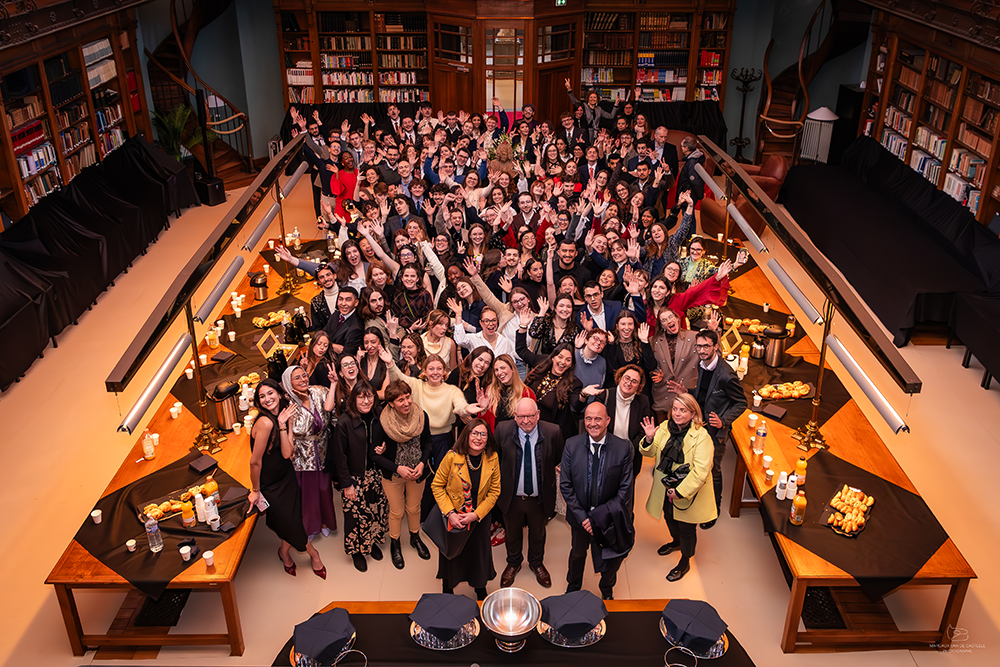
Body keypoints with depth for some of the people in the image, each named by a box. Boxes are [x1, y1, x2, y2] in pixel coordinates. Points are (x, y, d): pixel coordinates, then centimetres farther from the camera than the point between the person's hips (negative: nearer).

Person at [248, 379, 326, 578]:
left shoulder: (284, 416, -5)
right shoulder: (265, 422, -29)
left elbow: (287, 454, -16)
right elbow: (255, 461, -22)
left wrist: (282, 424, -22)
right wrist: (255, 491, -11)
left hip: (287, 477, 6)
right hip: (270, 485, -6)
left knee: (292, 520, 17)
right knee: (291, 524, 8)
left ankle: (284, 551, 46)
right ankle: (313, 554, 35)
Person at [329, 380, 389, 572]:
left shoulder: (378, 417, -5)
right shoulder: (345, 422, -20)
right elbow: (339, 456, -14)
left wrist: (382, 449, -10)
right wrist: (346, 484, -12)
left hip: (374, 473, 5)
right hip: (354, 477, -5)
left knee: (378, 508, 12)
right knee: (357, 514, 4)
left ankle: (372, 542, 39)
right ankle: (357, 550, 28)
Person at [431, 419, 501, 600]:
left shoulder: (492, 458, -14)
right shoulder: (452, 457, -20)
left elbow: (494, 491, -6)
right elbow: (437, 486, -11)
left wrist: (476, 515, -14)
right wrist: (450, 513, -17)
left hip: (479, 517, 1)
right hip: (452, 517, -1)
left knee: (479, 553, 16)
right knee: (451, 553, 17)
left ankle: (480, 589, 45)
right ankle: (447, 590, 45)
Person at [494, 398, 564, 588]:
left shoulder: (553, 432, -19)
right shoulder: (502, 430, -18)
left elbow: (558, 460, -1)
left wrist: (546, 473, -3)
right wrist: (501, 483, 0)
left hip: (540, 498, 0)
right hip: (512, 496, 0)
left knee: (538, 533, 26)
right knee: (512, 533, 24)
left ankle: (537, 563, 54)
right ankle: (513, 564, 53)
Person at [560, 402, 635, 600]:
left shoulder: (623, 448, -18)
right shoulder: (572, 445, -14)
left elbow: (625, 489, -14)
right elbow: (565, 485, -8)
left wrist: (600, 517, -17)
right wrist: (581, 516, -14)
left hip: (609, 516, -1)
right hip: (580, 515, 1)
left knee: (611, 558, 21)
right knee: (578, 553, 25)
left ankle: (607, 590, 52)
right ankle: (573, 586, 55)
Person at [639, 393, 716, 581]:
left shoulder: (701, 437, -24)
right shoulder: (665, 428, -7)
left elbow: (701, 471, -27)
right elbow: (650, 452, -1)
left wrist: (680, 491, -28)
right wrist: (649, 439, -23)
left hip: (688, 492, -5)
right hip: (665, 489, 6)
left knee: (686, 529, 13)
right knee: (670, 518, 29)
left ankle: (685, 562, 37)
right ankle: (676, 542, 60)